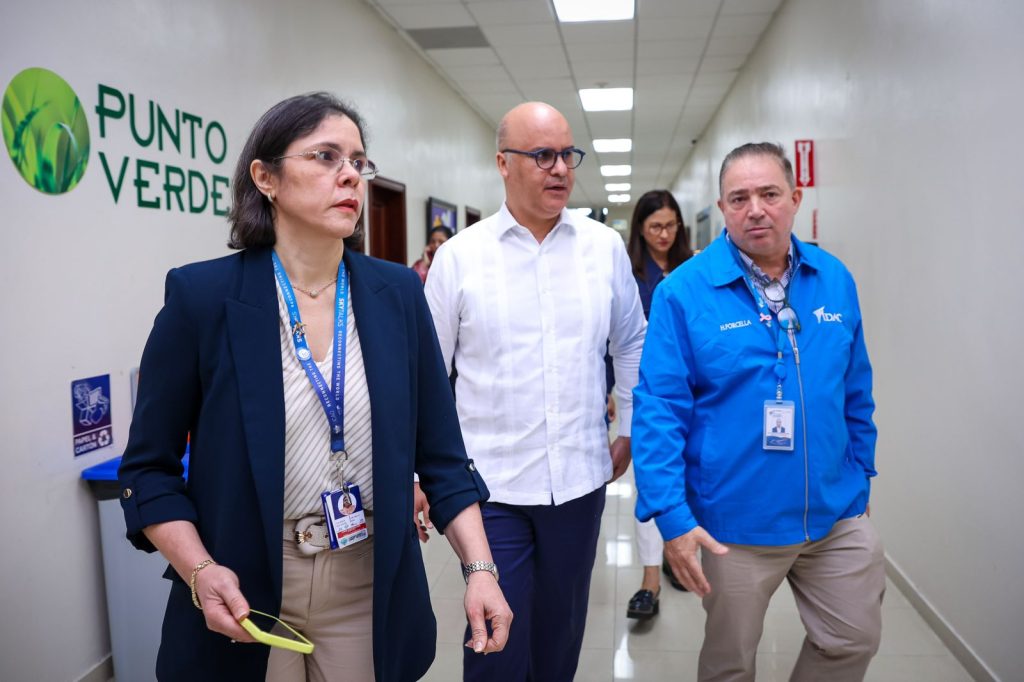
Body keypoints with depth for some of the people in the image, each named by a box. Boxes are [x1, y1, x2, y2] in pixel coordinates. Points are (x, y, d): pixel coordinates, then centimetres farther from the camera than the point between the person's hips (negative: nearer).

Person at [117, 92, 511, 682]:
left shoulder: (398, 293, -2)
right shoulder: (201, 295, -10)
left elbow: (440, 451, -1)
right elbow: (149, 467, -3)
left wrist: (480, 567, -9)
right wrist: (200, 571, -17)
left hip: (372, 586, 3)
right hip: (243, 594, -2)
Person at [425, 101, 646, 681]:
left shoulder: (606, 246, 1)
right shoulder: (458, 256, -4)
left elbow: (633, 343, 13)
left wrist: (632, 431, 13)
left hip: (580, 478, 2)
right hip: (490, 482, -2)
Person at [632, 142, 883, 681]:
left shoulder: (835, 279, 1)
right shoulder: (683, 291, -14)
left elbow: (855, 392, 10)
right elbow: (659, 409, -16)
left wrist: (860, 472, 14)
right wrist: (672, 515, -20)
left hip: (837, 515, 4)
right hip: (736, 523, -4)